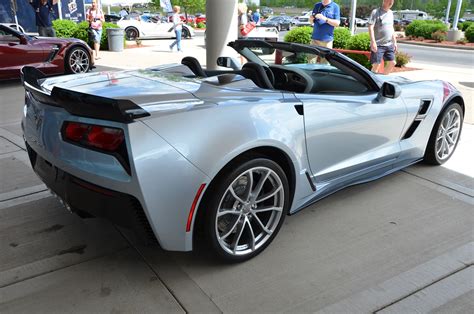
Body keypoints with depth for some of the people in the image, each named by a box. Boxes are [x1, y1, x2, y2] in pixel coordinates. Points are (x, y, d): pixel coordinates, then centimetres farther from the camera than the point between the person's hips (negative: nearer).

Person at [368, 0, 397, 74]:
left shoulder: (391, 13, 14)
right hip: (378, 45, -7)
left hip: (389, 44, 7)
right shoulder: (376, 12, -7)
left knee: (392, 63, 7)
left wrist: (394, 42, 17)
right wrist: (373, 42, -24)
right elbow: (371, 27, -15)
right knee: (376, 65, -9)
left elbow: (392, 29, 21)